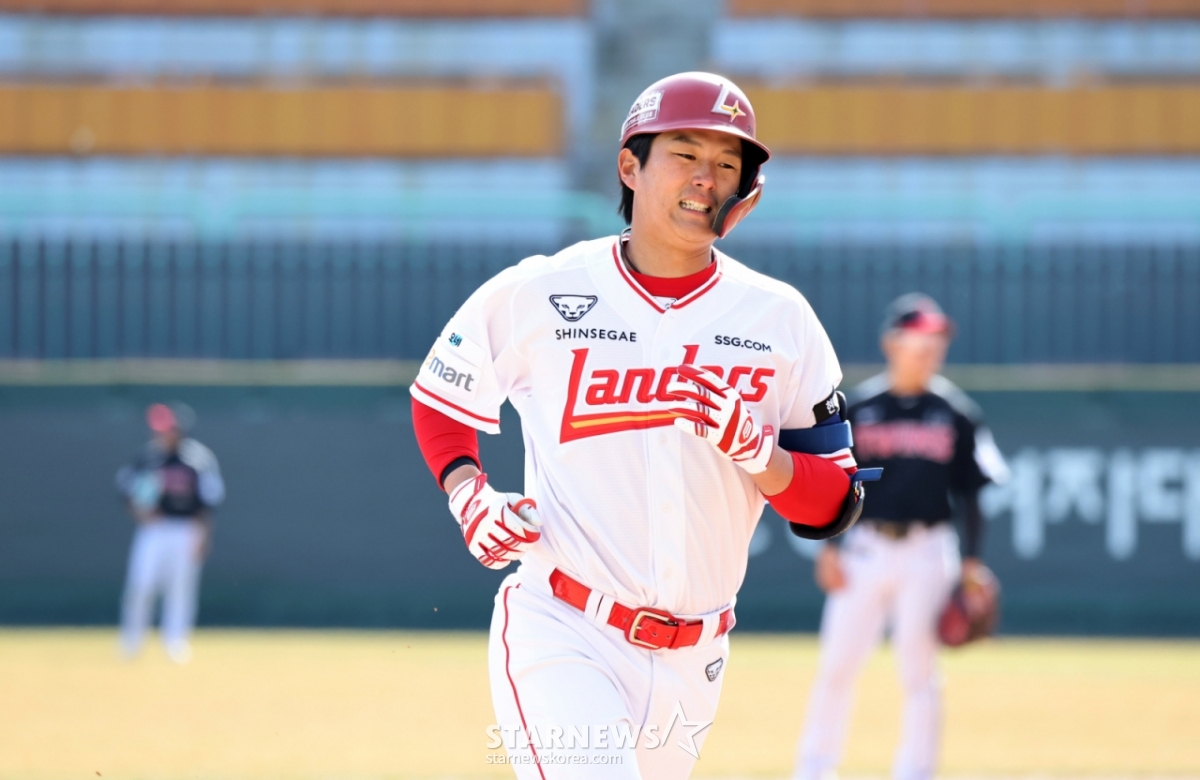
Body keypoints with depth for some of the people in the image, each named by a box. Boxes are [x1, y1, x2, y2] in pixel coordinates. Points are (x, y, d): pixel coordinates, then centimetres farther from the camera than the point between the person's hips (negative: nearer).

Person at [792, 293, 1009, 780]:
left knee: (919, 671, -1)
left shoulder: (956, 412, 3)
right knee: (836, 664, 3)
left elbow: (969, 493, 5)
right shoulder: (858, 406, 3)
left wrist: (971, 561, -1)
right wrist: (828, 547, -2)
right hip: (866, 550, 1)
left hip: (927, 552, -1)